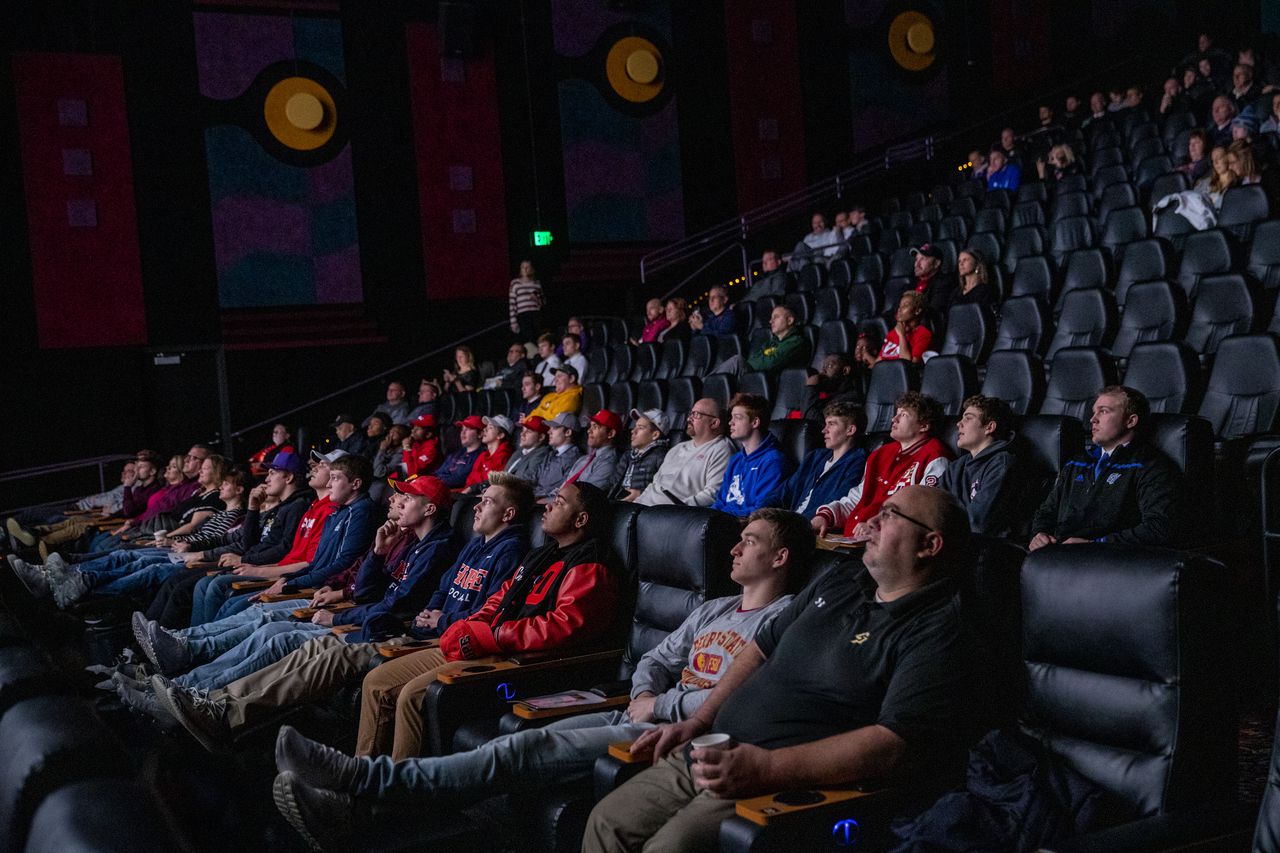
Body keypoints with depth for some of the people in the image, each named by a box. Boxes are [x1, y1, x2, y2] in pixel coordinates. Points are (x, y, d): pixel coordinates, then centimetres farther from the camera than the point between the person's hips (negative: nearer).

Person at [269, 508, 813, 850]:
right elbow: (656, 658, 27)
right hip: (644, 716, 8)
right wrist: (644, 693, 5)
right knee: (529, 741, -11)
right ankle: (355, 802, -18)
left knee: (523, 752, -19)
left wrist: (661, 706, -10)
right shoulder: (714, 611, 25)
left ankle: (360, 782, -22)